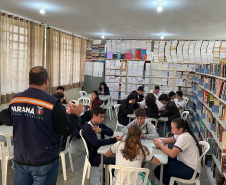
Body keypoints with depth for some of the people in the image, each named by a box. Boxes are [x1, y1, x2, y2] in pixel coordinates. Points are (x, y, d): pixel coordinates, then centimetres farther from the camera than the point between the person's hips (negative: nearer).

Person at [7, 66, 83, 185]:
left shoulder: (14, 100, -5)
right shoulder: (53, 103, -22)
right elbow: (67, 131, -15)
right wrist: (74, 114, 2)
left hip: (20, 159, 4)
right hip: (44, 162, -4)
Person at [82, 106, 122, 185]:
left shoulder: (99, 124, 3)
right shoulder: (86, 128, -21)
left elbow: (111, 132, -1)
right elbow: (96, 143, -30)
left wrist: (101, 130, -21)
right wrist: (114, 140, -30)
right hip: (94, 155, -7)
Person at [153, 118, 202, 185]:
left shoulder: (184, 137, -25)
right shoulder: (181, 133, 2)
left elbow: (172, 154, -29)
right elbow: (171, 140, 20)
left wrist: (160, 145, -15)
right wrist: (161, 140, -1)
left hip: (191, 170, -9)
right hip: (185, 162, 9)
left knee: (158, 171, -11)